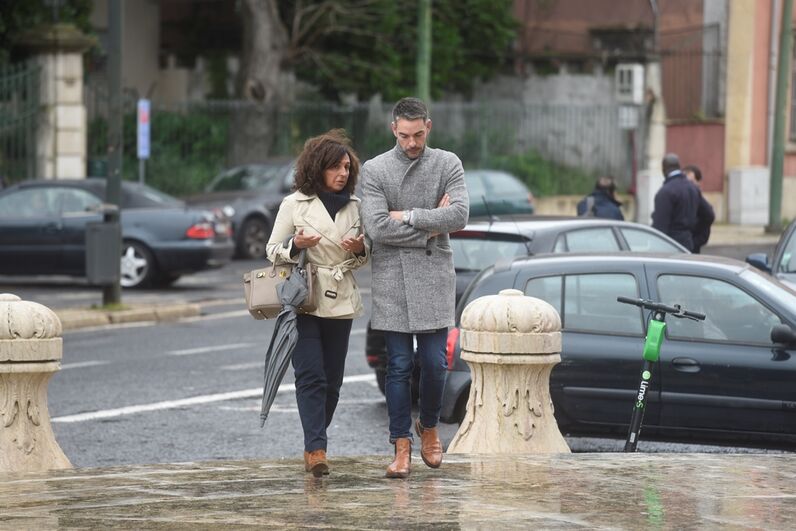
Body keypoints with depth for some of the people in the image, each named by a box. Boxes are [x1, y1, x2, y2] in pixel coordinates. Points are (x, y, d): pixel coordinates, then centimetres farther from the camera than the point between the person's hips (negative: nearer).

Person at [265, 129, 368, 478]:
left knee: (332, 379, 3)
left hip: (341, 303, 4)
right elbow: (272, 250, 4)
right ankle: (316, 449, -19)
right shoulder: (294, 204, -1)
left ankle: (314, 445, 15)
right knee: (311, 376, -14)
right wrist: (295, 245, -17)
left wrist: (360, 249, -3)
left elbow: (363, 259, 21)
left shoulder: (354, 207, 10)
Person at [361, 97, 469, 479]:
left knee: (435, 363, -1)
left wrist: (408, 216, -10)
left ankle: (429, 426, 25)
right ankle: (401, 446, 6)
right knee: (399, 366, 0)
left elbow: (459, 216, -9)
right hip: (392, 279, -1)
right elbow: (376, 228, -10)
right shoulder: (374, 170, 2)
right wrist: (430, 227, -8)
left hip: (434, 277, 1)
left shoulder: (448, 164, 5)